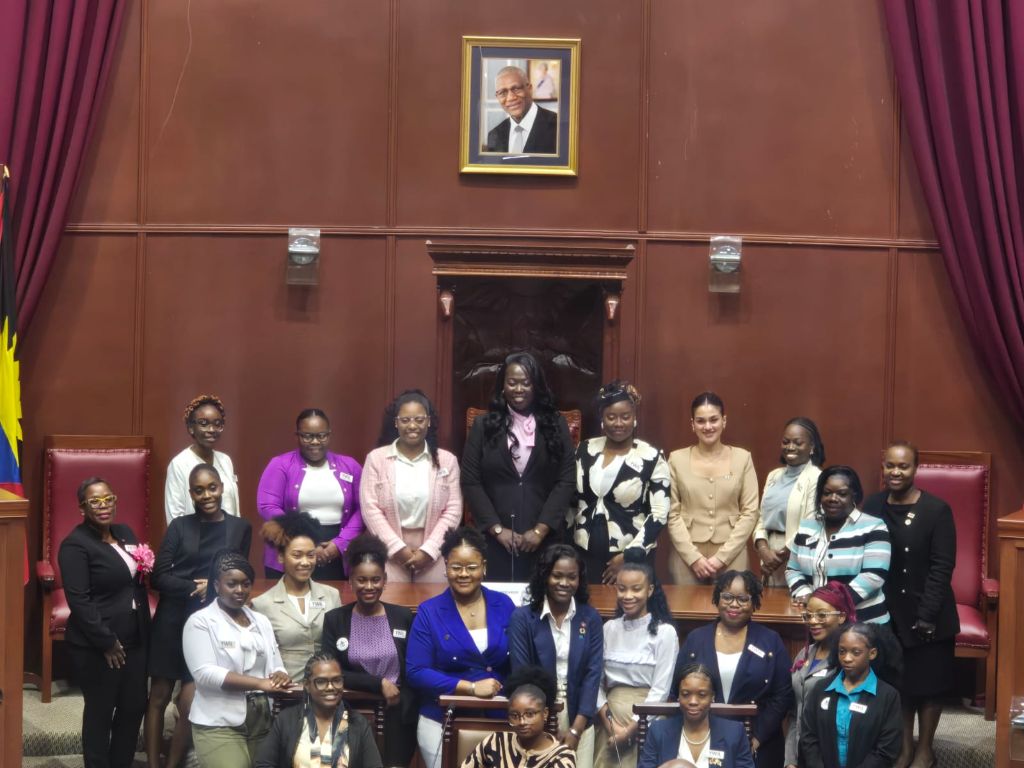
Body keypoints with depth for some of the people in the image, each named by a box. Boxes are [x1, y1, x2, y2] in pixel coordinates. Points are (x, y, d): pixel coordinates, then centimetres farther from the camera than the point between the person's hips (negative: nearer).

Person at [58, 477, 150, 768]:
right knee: (100, 711, 5)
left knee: (135, 706, 12)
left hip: (134, 640, 7)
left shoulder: (125, 533, 10)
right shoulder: (76, 545, -14)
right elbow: (79, 601, -19)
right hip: (96, 646, -7)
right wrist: (107, 643, -19)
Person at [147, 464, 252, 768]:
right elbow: (158, 577, -4)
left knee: (190, 704, -3)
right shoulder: (180, 526, 2)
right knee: (159, 697, 4)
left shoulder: (240, 528, 3)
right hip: (172, 620, 1)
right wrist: (196, 588, -16)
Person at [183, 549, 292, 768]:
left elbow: (276, 667, 12)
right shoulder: (200, 621, -2)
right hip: (219, 724, -5)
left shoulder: (261, 621, 15)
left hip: (263, 721, 5)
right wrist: (260, 683, -20)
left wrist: (279, 678, -13)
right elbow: (204, 673, -14)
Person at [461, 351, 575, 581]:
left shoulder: (555, 424, 6)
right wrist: (497, 529, -7)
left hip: (543, 539, 0)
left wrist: (541, 529, -8)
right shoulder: (484, 425, 5)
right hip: (496, 539, 0)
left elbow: (566, 481, 1)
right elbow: (470, 482, 1)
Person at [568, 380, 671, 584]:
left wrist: (629, 555, -13)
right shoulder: (585, 451, 5)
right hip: (585, 554, 4)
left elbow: (659, 514, -10)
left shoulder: (651, 458, -8)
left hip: (631, 557, -3)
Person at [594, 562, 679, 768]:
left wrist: (630, 729, -12)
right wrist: (609, 722, -8)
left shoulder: (665, 632, -6)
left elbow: (660, 690, -9)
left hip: (646, 723, -4)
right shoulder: (609, 628, 7)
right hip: (610, 718, 4)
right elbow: (596, 681, 5)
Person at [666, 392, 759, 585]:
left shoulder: (742, 458, 3)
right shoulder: (677, 459, 3)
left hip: (731, 557, 0)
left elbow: (750, 512, 0)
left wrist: (722, 557, -7)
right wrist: (694, 557, -9)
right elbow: (672, 514, 1)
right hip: (686, 557, 0)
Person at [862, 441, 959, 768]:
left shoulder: (937, 510, -12)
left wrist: (927, 615, -16)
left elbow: (942, 567, -13)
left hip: (927, 615, -3)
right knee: (896, 680, 13)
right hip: (887, 613, 3)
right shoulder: (872, 507, 0)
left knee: (927, 682, 8)